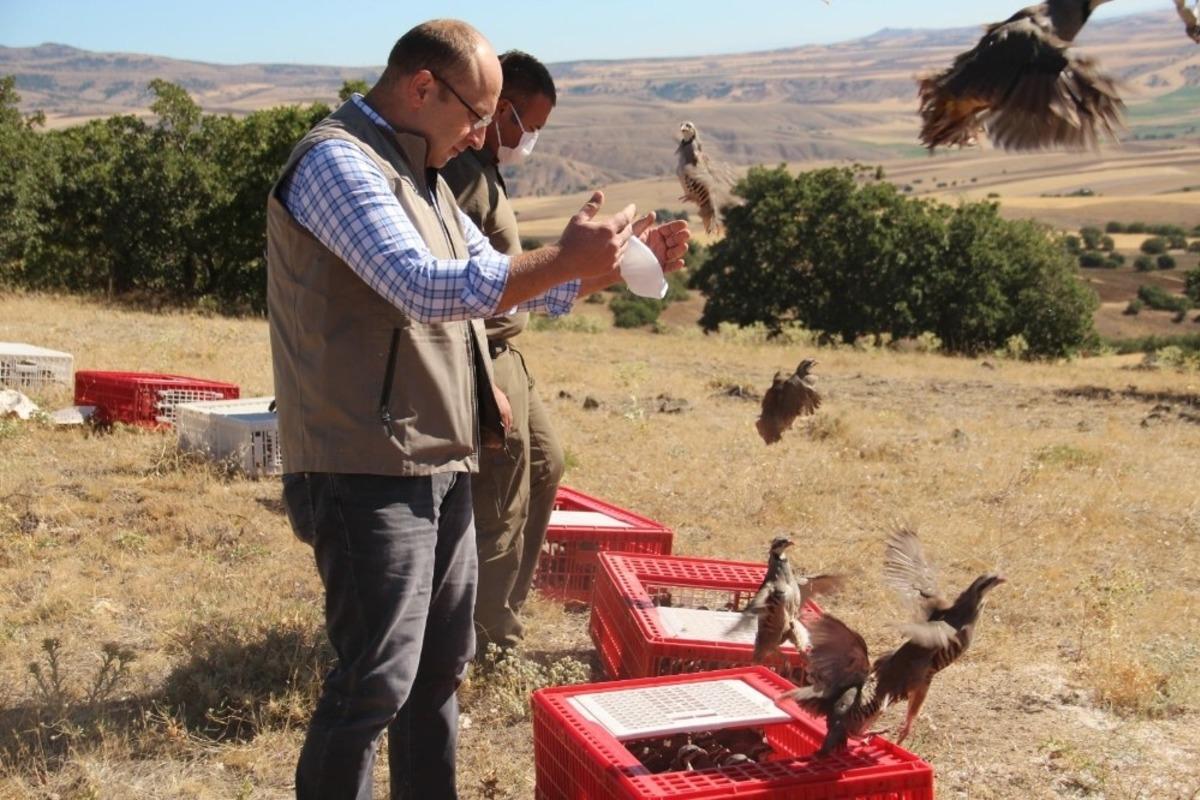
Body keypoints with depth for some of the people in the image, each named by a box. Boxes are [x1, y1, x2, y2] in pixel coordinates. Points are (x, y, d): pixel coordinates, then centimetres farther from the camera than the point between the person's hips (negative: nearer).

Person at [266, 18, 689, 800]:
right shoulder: (336, 161, -13)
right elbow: (427, 290, -27)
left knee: (438, 669, 17)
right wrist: (565, 258, -22)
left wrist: (611, 260, 10)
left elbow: (503, 280, 23)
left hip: (441, 468, 10)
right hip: (369, 474, -10)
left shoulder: (422, 178, 17)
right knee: (376, 684, -6)